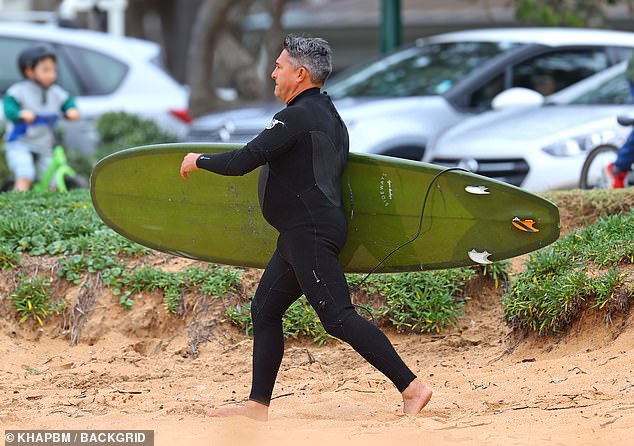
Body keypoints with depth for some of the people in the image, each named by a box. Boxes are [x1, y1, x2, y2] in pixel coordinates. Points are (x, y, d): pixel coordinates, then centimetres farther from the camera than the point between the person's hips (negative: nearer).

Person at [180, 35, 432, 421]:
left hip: (310, 232, -11)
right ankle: (258, 404, 17)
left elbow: (243, 162, -19)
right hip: (302, 234, 11)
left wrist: (199, 161, -2)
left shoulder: (297, 117, -16)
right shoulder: (329, 114, 16)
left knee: (338, 317, -14)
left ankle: (411, 386, -18)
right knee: (264, 310, 14)